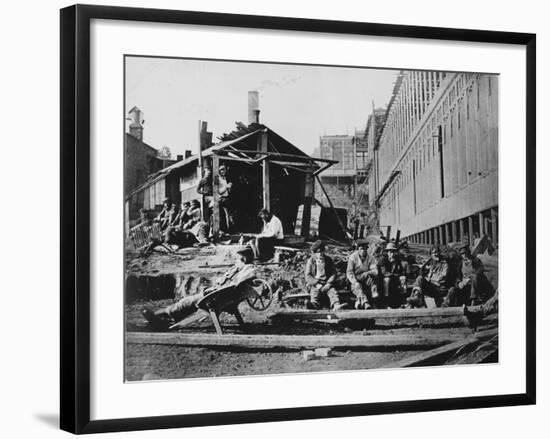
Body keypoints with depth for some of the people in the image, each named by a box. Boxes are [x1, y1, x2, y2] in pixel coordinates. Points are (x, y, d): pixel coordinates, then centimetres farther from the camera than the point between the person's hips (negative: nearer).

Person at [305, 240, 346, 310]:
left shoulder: (328, 260, 14)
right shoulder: (310, 261, 8)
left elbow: (333, 273, 9)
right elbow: (308, 276, 0)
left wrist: (328, 284, -9)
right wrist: (317, 284, -15)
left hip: (326, 284, 2)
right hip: (314, 284, -2)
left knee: (332, 291, -28)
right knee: (315, 292, -34)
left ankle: (336, 305, -54)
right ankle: (314, 304, -65)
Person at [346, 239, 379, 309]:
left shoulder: (371, 258, 3)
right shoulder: (353, 257, 0)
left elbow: (375, 271, -10)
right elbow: (349, 273, -6)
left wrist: (367, 273, -33)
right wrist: (355, 282, -25)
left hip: (367, 280, 2)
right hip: (356, 281, -2)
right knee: (358, 286, -34)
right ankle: (365, 303, -56)